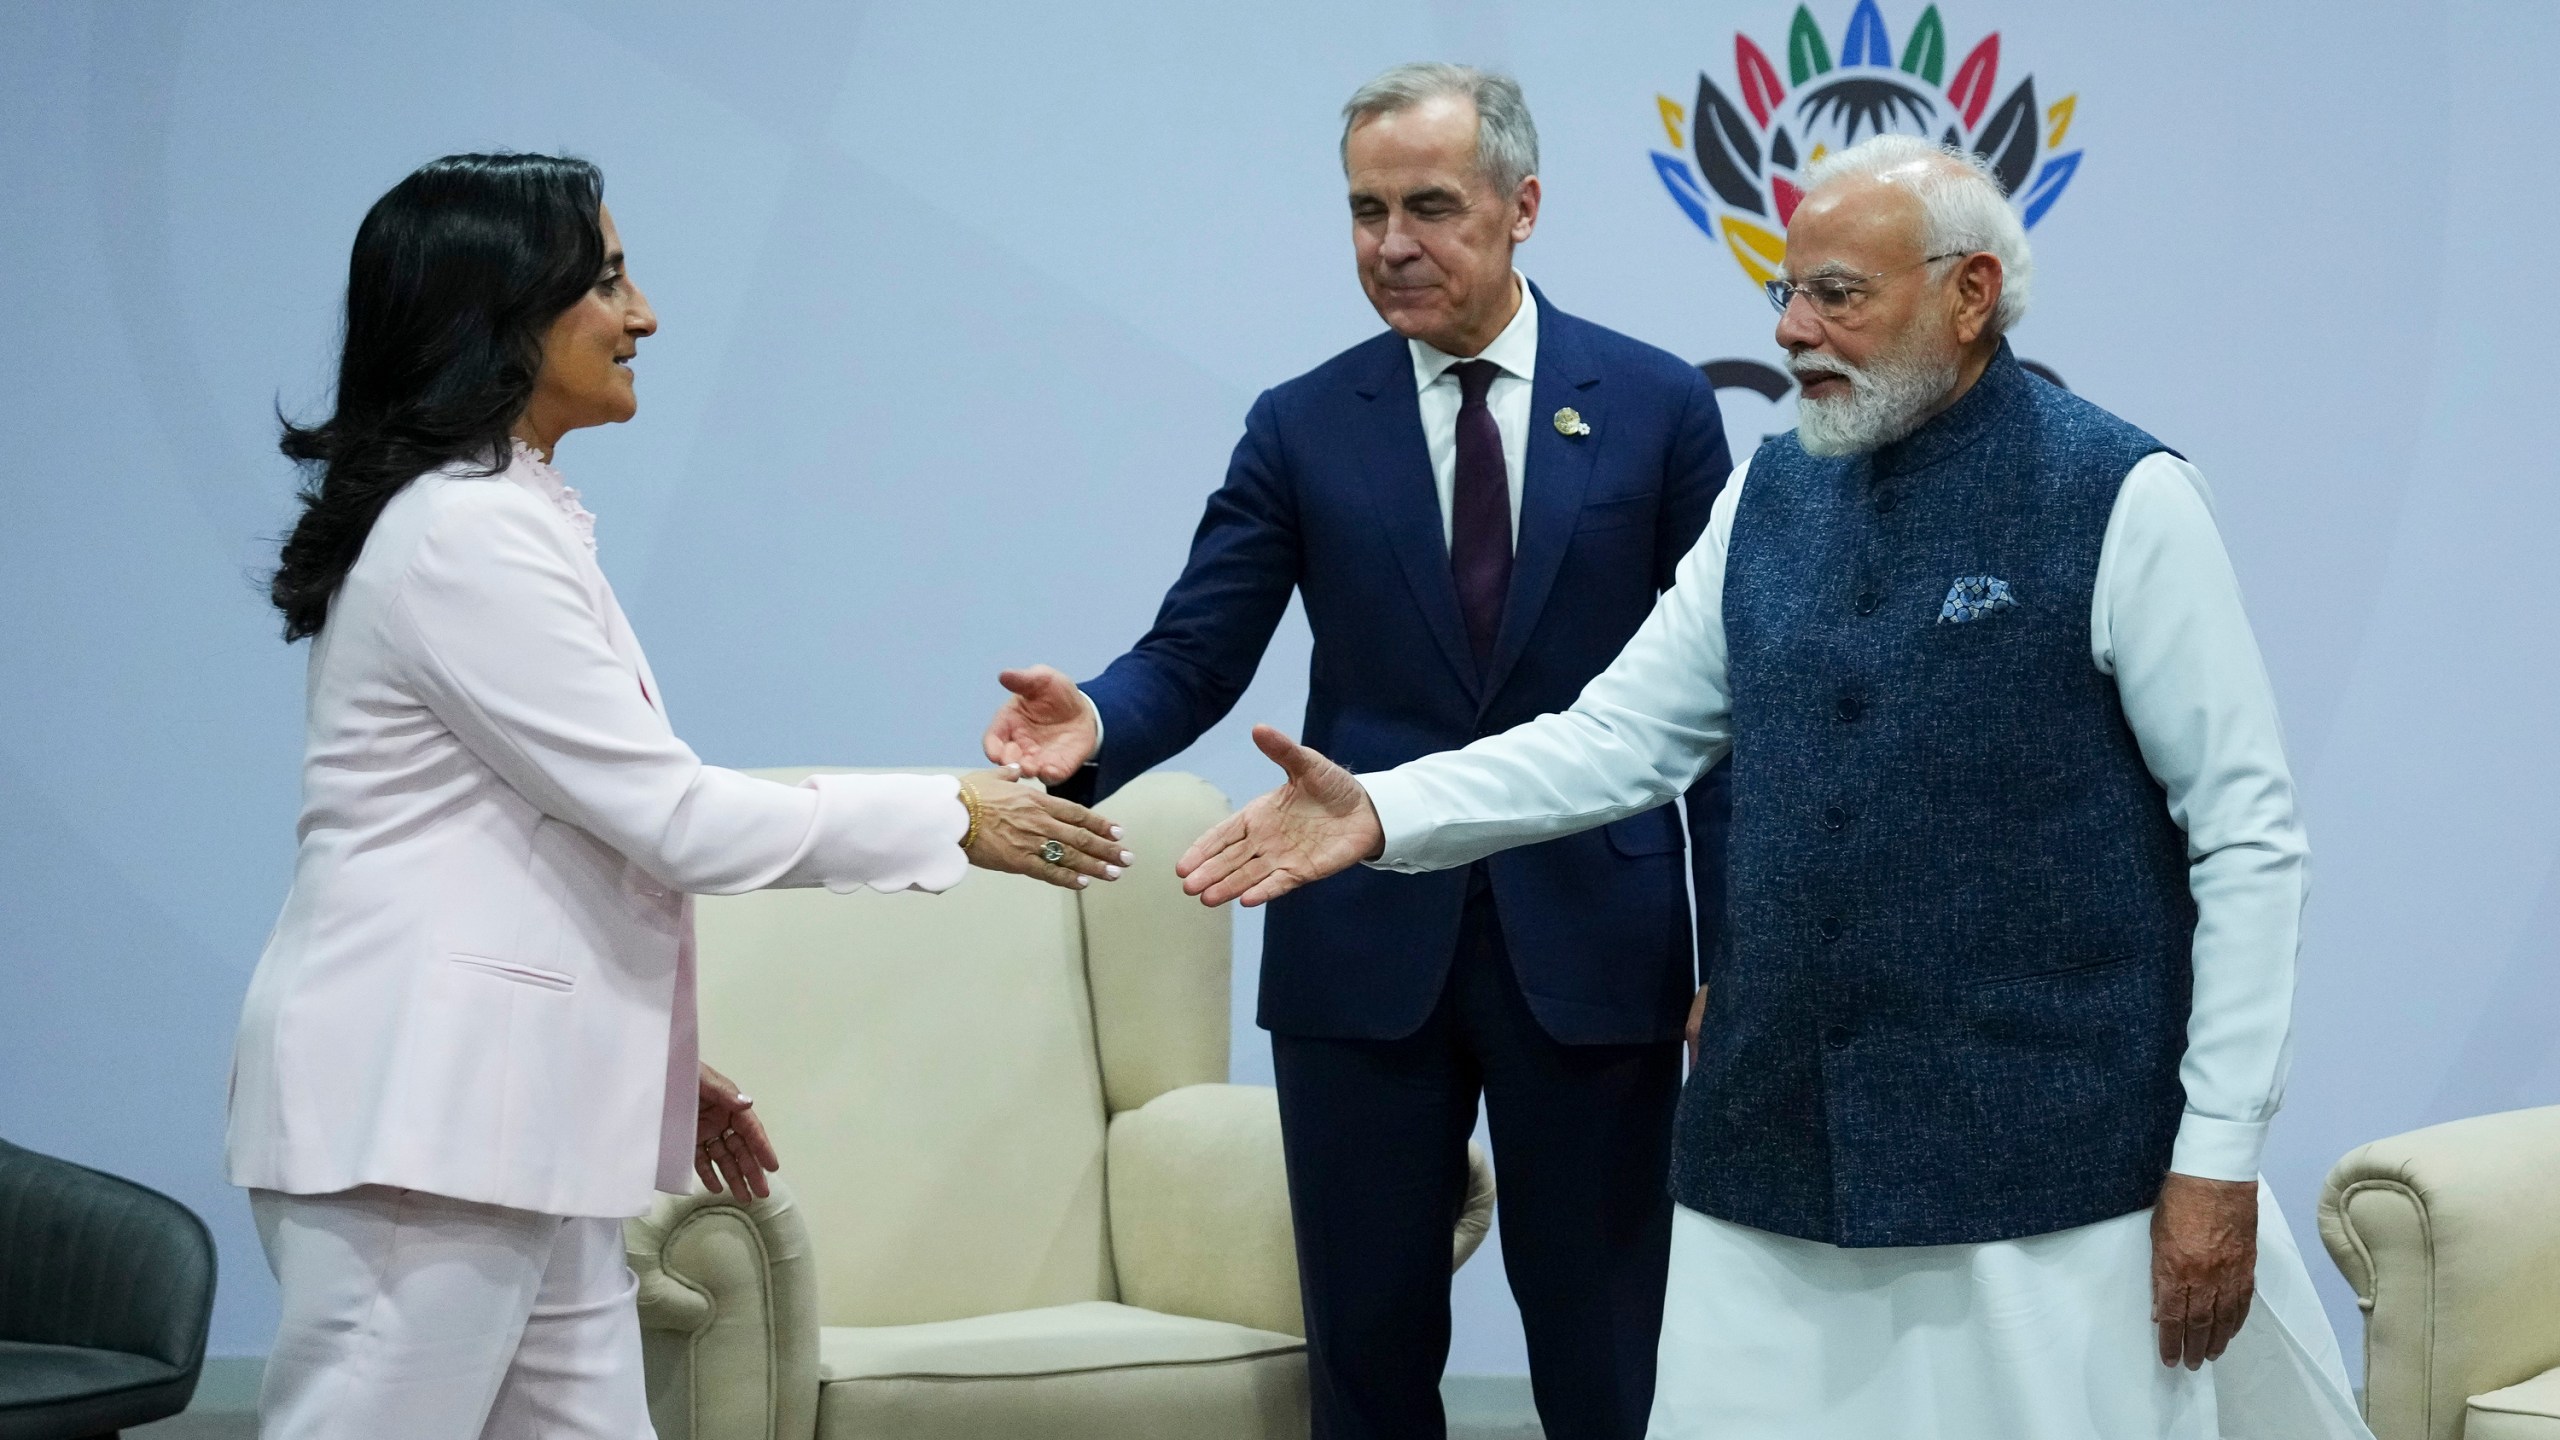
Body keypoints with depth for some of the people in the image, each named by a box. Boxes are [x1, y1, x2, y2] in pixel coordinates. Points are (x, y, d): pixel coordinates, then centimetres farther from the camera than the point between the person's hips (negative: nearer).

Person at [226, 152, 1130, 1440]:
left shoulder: (496, 516, 16)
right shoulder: (465, 534, -15)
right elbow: (669, 815, -16)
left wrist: (655, 1066, 21)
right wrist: (952, 819, -7)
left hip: (503, 1107, 10)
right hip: (418, 1113, -10)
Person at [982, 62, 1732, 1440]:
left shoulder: (1656, 404, 1)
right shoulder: (1301, 427, 4)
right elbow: (1196, 655, 0)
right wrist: (1098, 722, -24)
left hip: (1593, 938, -1)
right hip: (1363, 943, 1)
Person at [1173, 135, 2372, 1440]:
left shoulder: (2121, 501, -6)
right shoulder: (1770, 498, 10)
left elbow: (2249, 836, -7)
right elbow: (1624, 735, 12)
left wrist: (2219, 1158, -10)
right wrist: (1385, 812, -3)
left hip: (2038, 1177, -5)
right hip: (1774, 1162, 5)